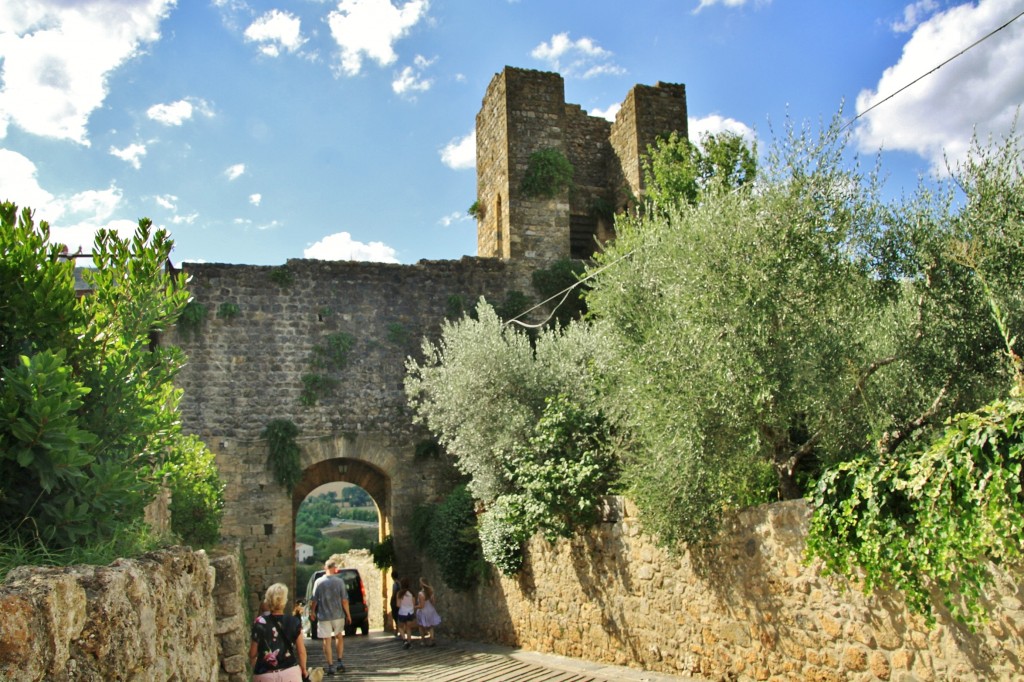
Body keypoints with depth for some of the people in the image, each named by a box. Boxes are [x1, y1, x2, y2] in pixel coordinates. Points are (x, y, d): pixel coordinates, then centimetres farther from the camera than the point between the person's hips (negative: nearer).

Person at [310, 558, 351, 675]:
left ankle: (330, 666, 7)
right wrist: (348, 614, 4)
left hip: (324, 616, -1)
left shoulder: (319, 582, -8)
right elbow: (344, 600, -7)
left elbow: (314, 600, -3)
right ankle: (340, 662, 18)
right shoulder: (339, 581, -8)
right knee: (339, 636, 21)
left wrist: (312, 611, 15)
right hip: (338, 615, 1)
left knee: (326, 640, 6)